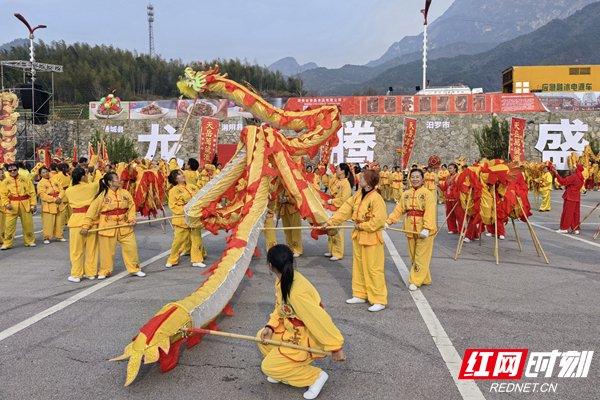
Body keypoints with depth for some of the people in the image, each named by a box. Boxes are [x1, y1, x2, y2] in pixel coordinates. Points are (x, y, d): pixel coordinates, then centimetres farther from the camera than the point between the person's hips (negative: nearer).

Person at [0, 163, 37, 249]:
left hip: (25, 205, 0)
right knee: (9, 225, -3)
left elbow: (32, 193, 2)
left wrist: (33, 204, -3)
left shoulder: (26, 179, 4)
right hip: (12, 206, 0)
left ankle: (30, 241, 21)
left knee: (28, 224, 7)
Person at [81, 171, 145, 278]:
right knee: (107, 250, 7)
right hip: (108, 227, -3)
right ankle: (104, 271, 26)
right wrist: (86, 225, -13)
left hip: (124, 226, 3)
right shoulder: (102, 195, -10)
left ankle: (135, 269, 22)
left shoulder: (125, 193, 0)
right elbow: (92, 210, -10)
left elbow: (132, 206, 8)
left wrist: (131, 218, -8)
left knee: (131, 247, 6)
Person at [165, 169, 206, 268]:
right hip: (182, 219, -4)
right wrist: (184, 211, -18)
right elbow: (173, 206, -10)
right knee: (179, 240, -2)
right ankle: (172, 260, 15)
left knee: (196, 239, 6)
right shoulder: (173, 190, -5)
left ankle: (197, 260, 16)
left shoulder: (192, 187, 9)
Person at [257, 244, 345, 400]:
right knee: (262, 337, 9)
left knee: (268, 367, -6)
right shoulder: (282, 280, -7)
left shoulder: (296, 293, -36)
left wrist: (336, 347, -24)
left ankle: (316, 375, 3)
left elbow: (320, 320, -32)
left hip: (308, 339, -9)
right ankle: (285, 368, 20)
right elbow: (280, 308, 7)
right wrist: (270, 327, -8)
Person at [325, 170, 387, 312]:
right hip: (358, 236, 9)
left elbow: (379, 220, -26)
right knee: (358, 267, 17)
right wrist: (330, 222, -4)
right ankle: (360, 295, 30)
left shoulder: (376, 198, -21)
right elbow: (345, 210, 3)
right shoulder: (358, 195, 4)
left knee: (373, 269, -2)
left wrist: (361, 226, -17)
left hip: (371, 238, -9)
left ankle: (379, 300, 9)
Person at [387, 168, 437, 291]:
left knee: (421, 256, 1)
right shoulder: (406, 194, 8)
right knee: (413, 256, 14)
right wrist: (388, 221, -5)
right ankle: (425, 279, 28)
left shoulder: (427, 193, -10)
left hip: (423, 230, -6)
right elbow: (399, 210, 6)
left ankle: (415, 281, 8)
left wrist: (427, 228, -29)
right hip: (410, 229, 6)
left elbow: (430, 212, -19)